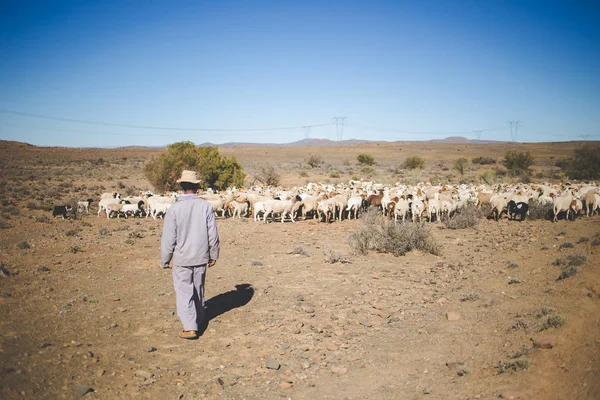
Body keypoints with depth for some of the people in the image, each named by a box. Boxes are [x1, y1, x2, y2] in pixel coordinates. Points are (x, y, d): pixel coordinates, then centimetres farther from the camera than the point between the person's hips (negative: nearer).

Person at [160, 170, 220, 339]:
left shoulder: (175, 208, -13)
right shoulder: (206, 206, -8)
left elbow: (169, 238, -8)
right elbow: (213, 234, -3)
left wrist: (164, 260, 4)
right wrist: (213, 255, 10)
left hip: (182, 259, -3)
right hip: (201, 257, 3)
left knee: (184, 292, 3)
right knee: (198, 290, 19)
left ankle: (190, 327, -4)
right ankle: (200, 319, 35)